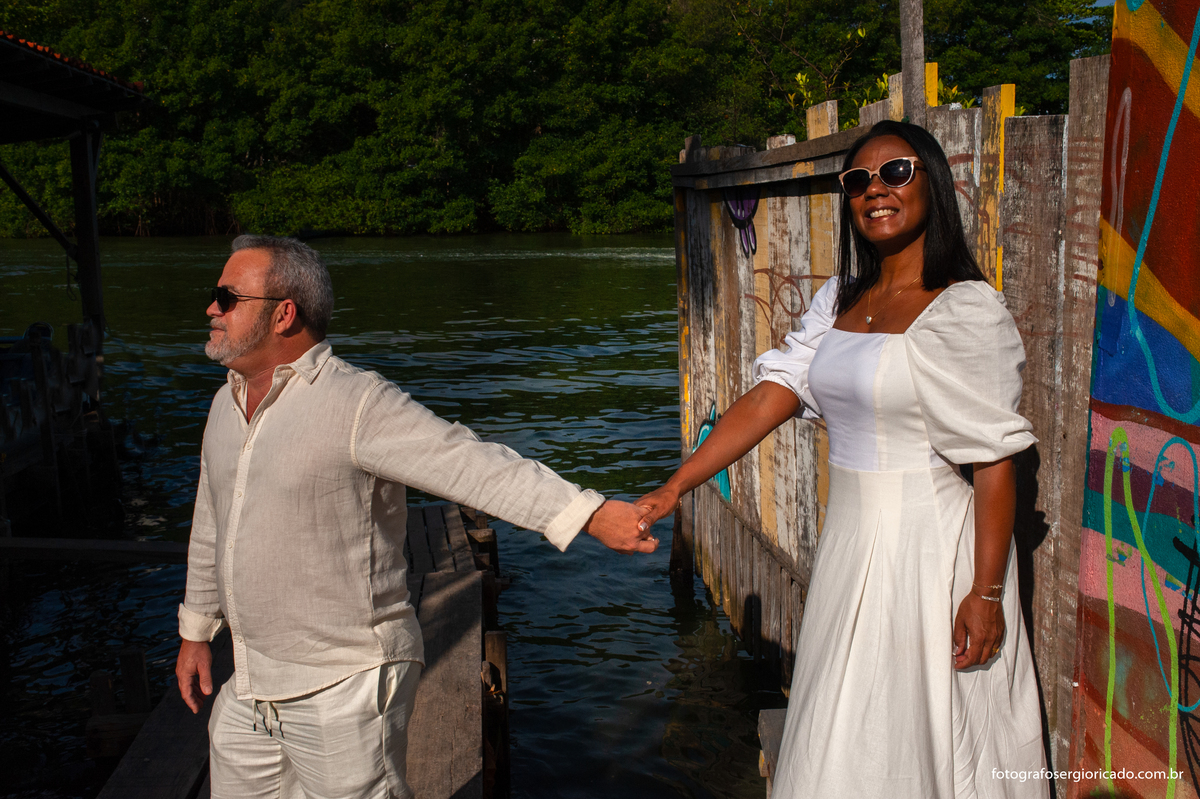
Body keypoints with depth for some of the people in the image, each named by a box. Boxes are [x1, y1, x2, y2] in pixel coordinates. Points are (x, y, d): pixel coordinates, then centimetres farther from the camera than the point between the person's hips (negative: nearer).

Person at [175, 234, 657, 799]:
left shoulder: (356, 403, -20)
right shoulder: (227, 403, 8)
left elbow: (474, 466, -31)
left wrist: (587, 513, -43)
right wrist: (196, 631, 26)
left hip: (343, 689, -8)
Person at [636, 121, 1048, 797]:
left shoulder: (967, 309, -12)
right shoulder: (839, 300, 8)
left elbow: (997, 462, -14)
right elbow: (769, 398, 2)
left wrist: (987, 593, -17)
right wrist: (673, 489, -6)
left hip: (929, 548, -6)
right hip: (851, 540, 7)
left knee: (915, 736, 5)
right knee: (841, 744, 17)